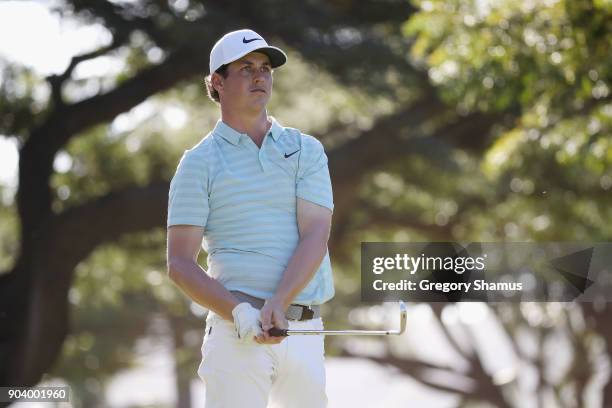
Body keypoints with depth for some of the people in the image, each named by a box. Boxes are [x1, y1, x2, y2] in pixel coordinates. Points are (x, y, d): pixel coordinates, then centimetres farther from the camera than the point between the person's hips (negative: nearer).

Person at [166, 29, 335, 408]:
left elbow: (315, 236, -2)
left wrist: (278, 303, -18)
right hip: (237, 333, -3)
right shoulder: (200, 162, 5)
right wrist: (238, 313, -17)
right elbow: (180, 263, -1)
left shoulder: (306, 149, 11)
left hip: (305, 330, 3)